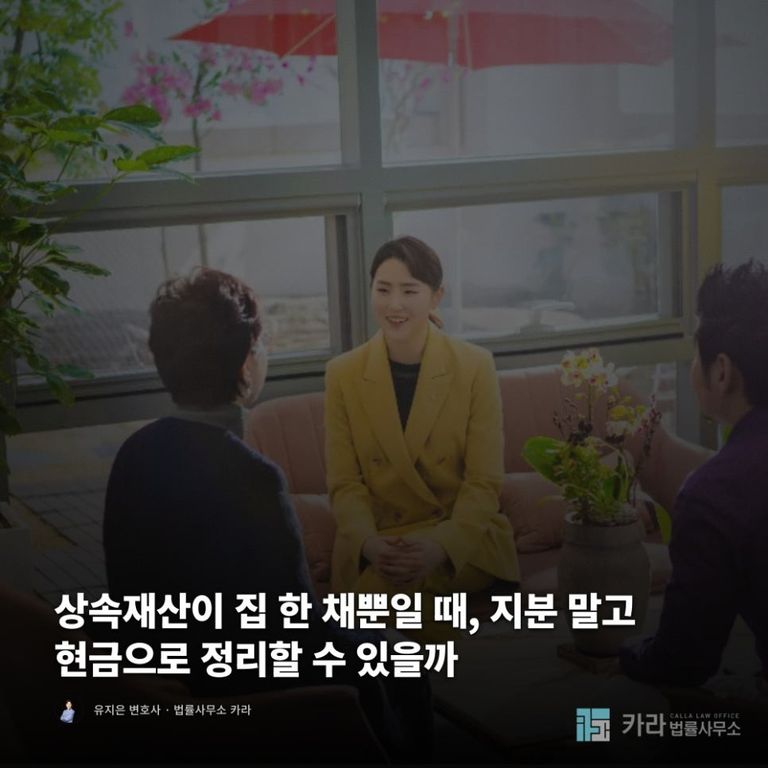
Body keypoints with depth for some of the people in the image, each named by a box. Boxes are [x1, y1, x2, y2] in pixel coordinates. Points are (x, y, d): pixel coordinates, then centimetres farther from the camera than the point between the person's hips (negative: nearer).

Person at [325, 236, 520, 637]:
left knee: (396, 585, -31)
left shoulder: (475, 366, -4)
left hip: (463, 541, -1)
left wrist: (442, 545, -24)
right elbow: (344, 483, 1)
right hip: (376, 543, 2)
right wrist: (368, 542, -20)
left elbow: (484, 482, -7)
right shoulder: (342, 374, 1)